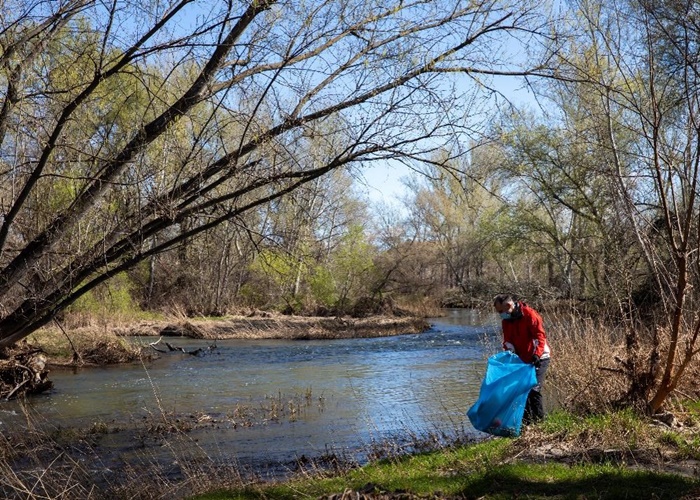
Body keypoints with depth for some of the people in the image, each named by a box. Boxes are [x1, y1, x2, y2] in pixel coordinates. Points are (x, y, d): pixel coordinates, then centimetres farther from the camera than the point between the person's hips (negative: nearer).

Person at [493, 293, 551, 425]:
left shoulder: (529, 314, -19)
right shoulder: (506, 320, 4)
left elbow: (540, 335, -23)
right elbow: (507, 339, 7)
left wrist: (537, 354, -34)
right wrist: (509, 348, -15)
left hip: (539, 358, -8)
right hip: (522, 359, 8)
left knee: (534, 389, -13)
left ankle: (539, 420, -2)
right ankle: (526, 420, 22)